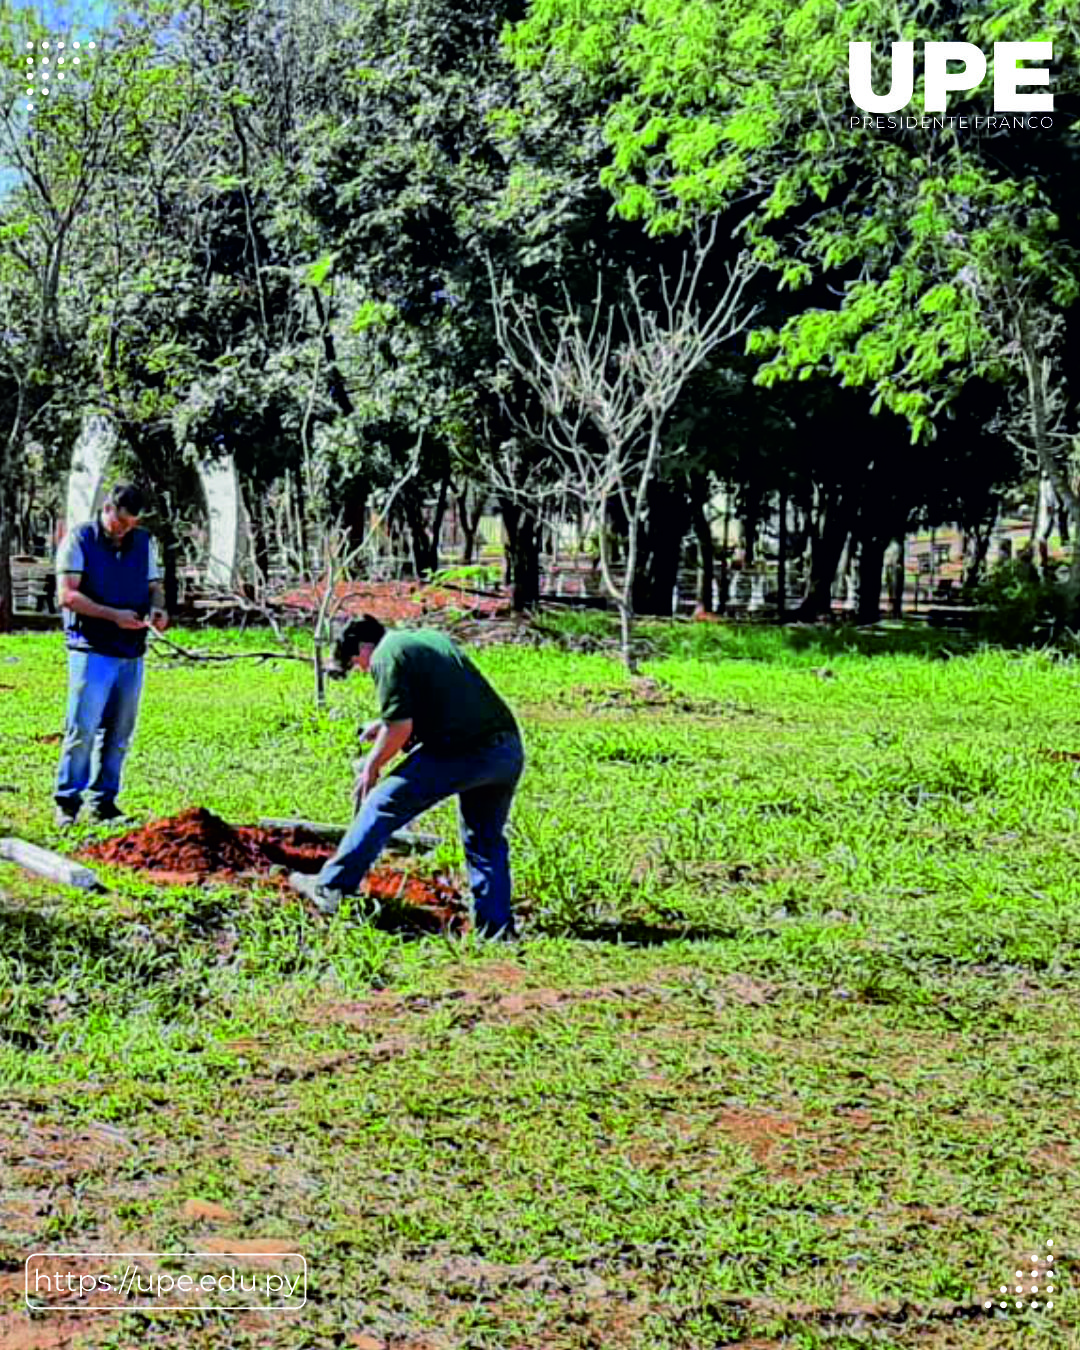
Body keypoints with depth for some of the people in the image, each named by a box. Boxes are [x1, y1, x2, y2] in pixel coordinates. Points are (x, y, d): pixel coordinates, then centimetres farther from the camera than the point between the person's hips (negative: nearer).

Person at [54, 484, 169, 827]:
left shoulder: (144, 543, 14)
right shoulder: (79, 540, -2)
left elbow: (154, 586, 18)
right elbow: (67, 595, -9)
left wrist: (158, 608, -6)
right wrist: (113, 615, -18)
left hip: (132, 653, 5)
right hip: (92, 650, -5)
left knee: (119, 734, 7)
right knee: (83, 729, -8)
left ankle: (103, 802, 16)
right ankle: (67, 802, 1)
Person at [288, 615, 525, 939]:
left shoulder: (385, 656, 0)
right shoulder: (433, 639, 26)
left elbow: (400, 727, -9)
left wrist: (372, 767, 6)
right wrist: (385, 725, 38)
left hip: (461, 753, -8)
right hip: (510, 749, 8)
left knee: (381, 806, 7)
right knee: (487, 840, 19)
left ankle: (331, 888, 13)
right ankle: (497, 930, 19)